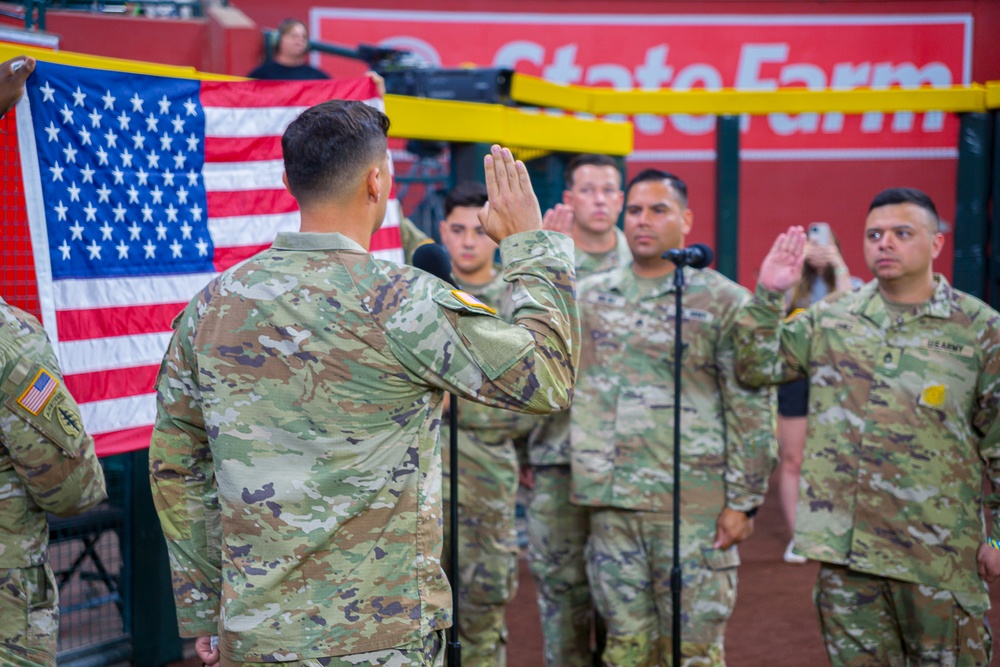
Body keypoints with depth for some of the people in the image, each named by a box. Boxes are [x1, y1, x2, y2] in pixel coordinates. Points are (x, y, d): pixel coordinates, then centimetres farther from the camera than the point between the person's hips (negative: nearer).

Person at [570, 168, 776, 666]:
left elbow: (751, 410, -4)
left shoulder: (724, 302, -2)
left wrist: (744, 501, -8)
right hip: (611, 503, 4)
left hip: (693, 507, -4)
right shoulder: (590, 298, 11)